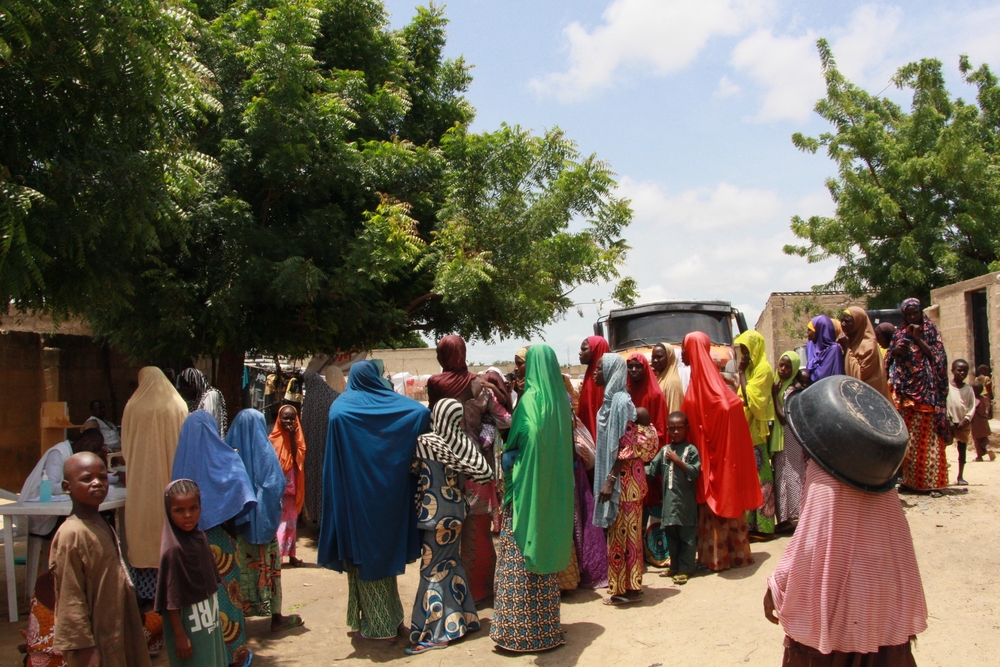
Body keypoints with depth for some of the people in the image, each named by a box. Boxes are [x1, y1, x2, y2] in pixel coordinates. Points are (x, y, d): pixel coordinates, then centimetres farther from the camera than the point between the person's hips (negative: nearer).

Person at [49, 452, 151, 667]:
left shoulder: (101, 524, 4)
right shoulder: (71, 535, -21)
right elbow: (71, 600, -20)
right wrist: (85, 648, -19)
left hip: (116, 631, 8)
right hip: (96, 640, -8)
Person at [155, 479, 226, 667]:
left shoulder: (200, 537, -2)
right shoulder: (172, 549, -22)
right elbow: (171, 599, -19)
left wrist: (216, 615, 15)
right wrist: (179, 635, -17)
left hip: (211, 623, 7)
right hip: (189, 628, -7)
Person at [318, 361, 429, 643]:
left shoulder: (342, 406, -5)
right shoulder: (394, 402, 4)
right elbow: (424, 412, -9)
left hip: (356, 493, -4)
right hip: (389, 493, 4)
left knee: (363, 555, 5)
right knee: (386, 550, 16)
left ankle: (375, 625, 9)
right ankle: (390, 619, 24)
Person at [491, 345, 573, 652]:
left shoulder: (531, 397, -16)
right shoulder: (559, 397, 6)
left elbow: (526, 439, -30)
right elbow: (561, 444, 9)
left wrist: (507, 457, -15)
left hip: (528, 487, -8)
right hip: (553, 487, 8)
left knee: (522, 557, 1)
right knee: (545, 547, 16)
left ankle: (522, 630, 8)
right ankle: (545, 626, 26)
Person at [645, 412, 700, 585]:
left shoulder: (691, 450, -4)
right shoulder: (664, 450, 8)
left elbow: (695, 472, -13)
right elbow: (651, 469, 6)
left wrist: (678, 461, -15)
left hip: (685, 501, -4)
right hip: (668, 499, 5)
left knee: (686, 536, 2)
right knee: (670, 535, 12)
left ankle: (685, 569, 10)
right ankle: (675, 566, 25)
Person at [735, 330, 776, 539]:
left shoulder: (763, 369, -10)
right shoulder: (751, 369, 17)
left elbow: (749, 398, -18)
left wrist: (741, 372, -13)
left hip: (755, 432, -9)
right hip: (746, 430, 9)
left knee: (758, 478, -6)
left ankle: (763, 526, -2)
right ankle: (753, 524, 12)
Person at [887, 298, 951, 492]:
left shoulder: (931, 331, 7)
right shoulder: (899, 333, 15)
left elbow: (937, 356, -3)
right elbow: (889, 360, 15)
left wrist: (918, 338, -9)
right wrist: (895, 351, -6)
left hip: (926, 389, -3)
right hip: (905, 389, 3)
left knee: (926, 435, -6)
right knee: (907, 436, -1)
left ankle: (930, 480, -3)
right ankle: (910, 479, 4)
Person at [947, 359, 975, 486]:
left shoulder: (968, 389, 4)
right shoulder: (946, 387, -4)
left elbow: (972, 406, 0)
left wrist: (966, 420, -13)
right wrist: (947, 421, -13)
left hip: (964, 424, 3)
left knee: (962, 450, 9)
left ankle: (960, 477, 17)